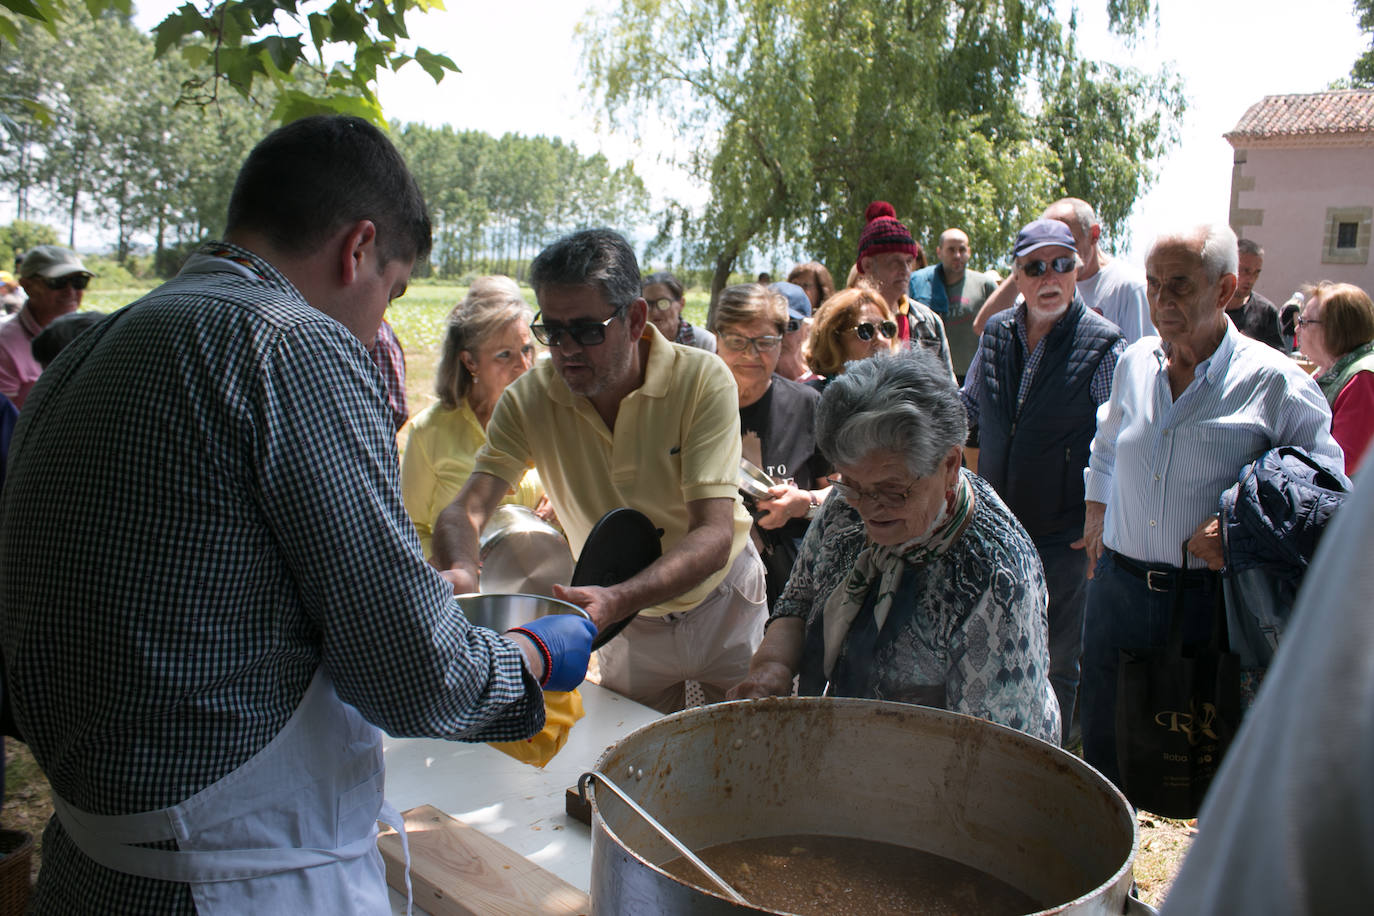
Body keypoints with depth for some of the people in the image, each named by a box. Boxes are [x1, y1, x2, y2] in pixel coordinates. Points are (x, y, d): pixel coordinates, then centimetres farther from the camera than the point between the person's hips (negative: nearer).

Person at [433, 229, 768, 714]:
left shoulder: (703, 380, -24)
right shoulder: (529, 398, -16)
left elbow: (714, 535, -30)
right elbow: (465, 511, -20)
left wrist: (617, 600, -46)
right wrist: (460, 572, -44)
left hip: (722, 606, -1)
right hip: (627, 621, 2)